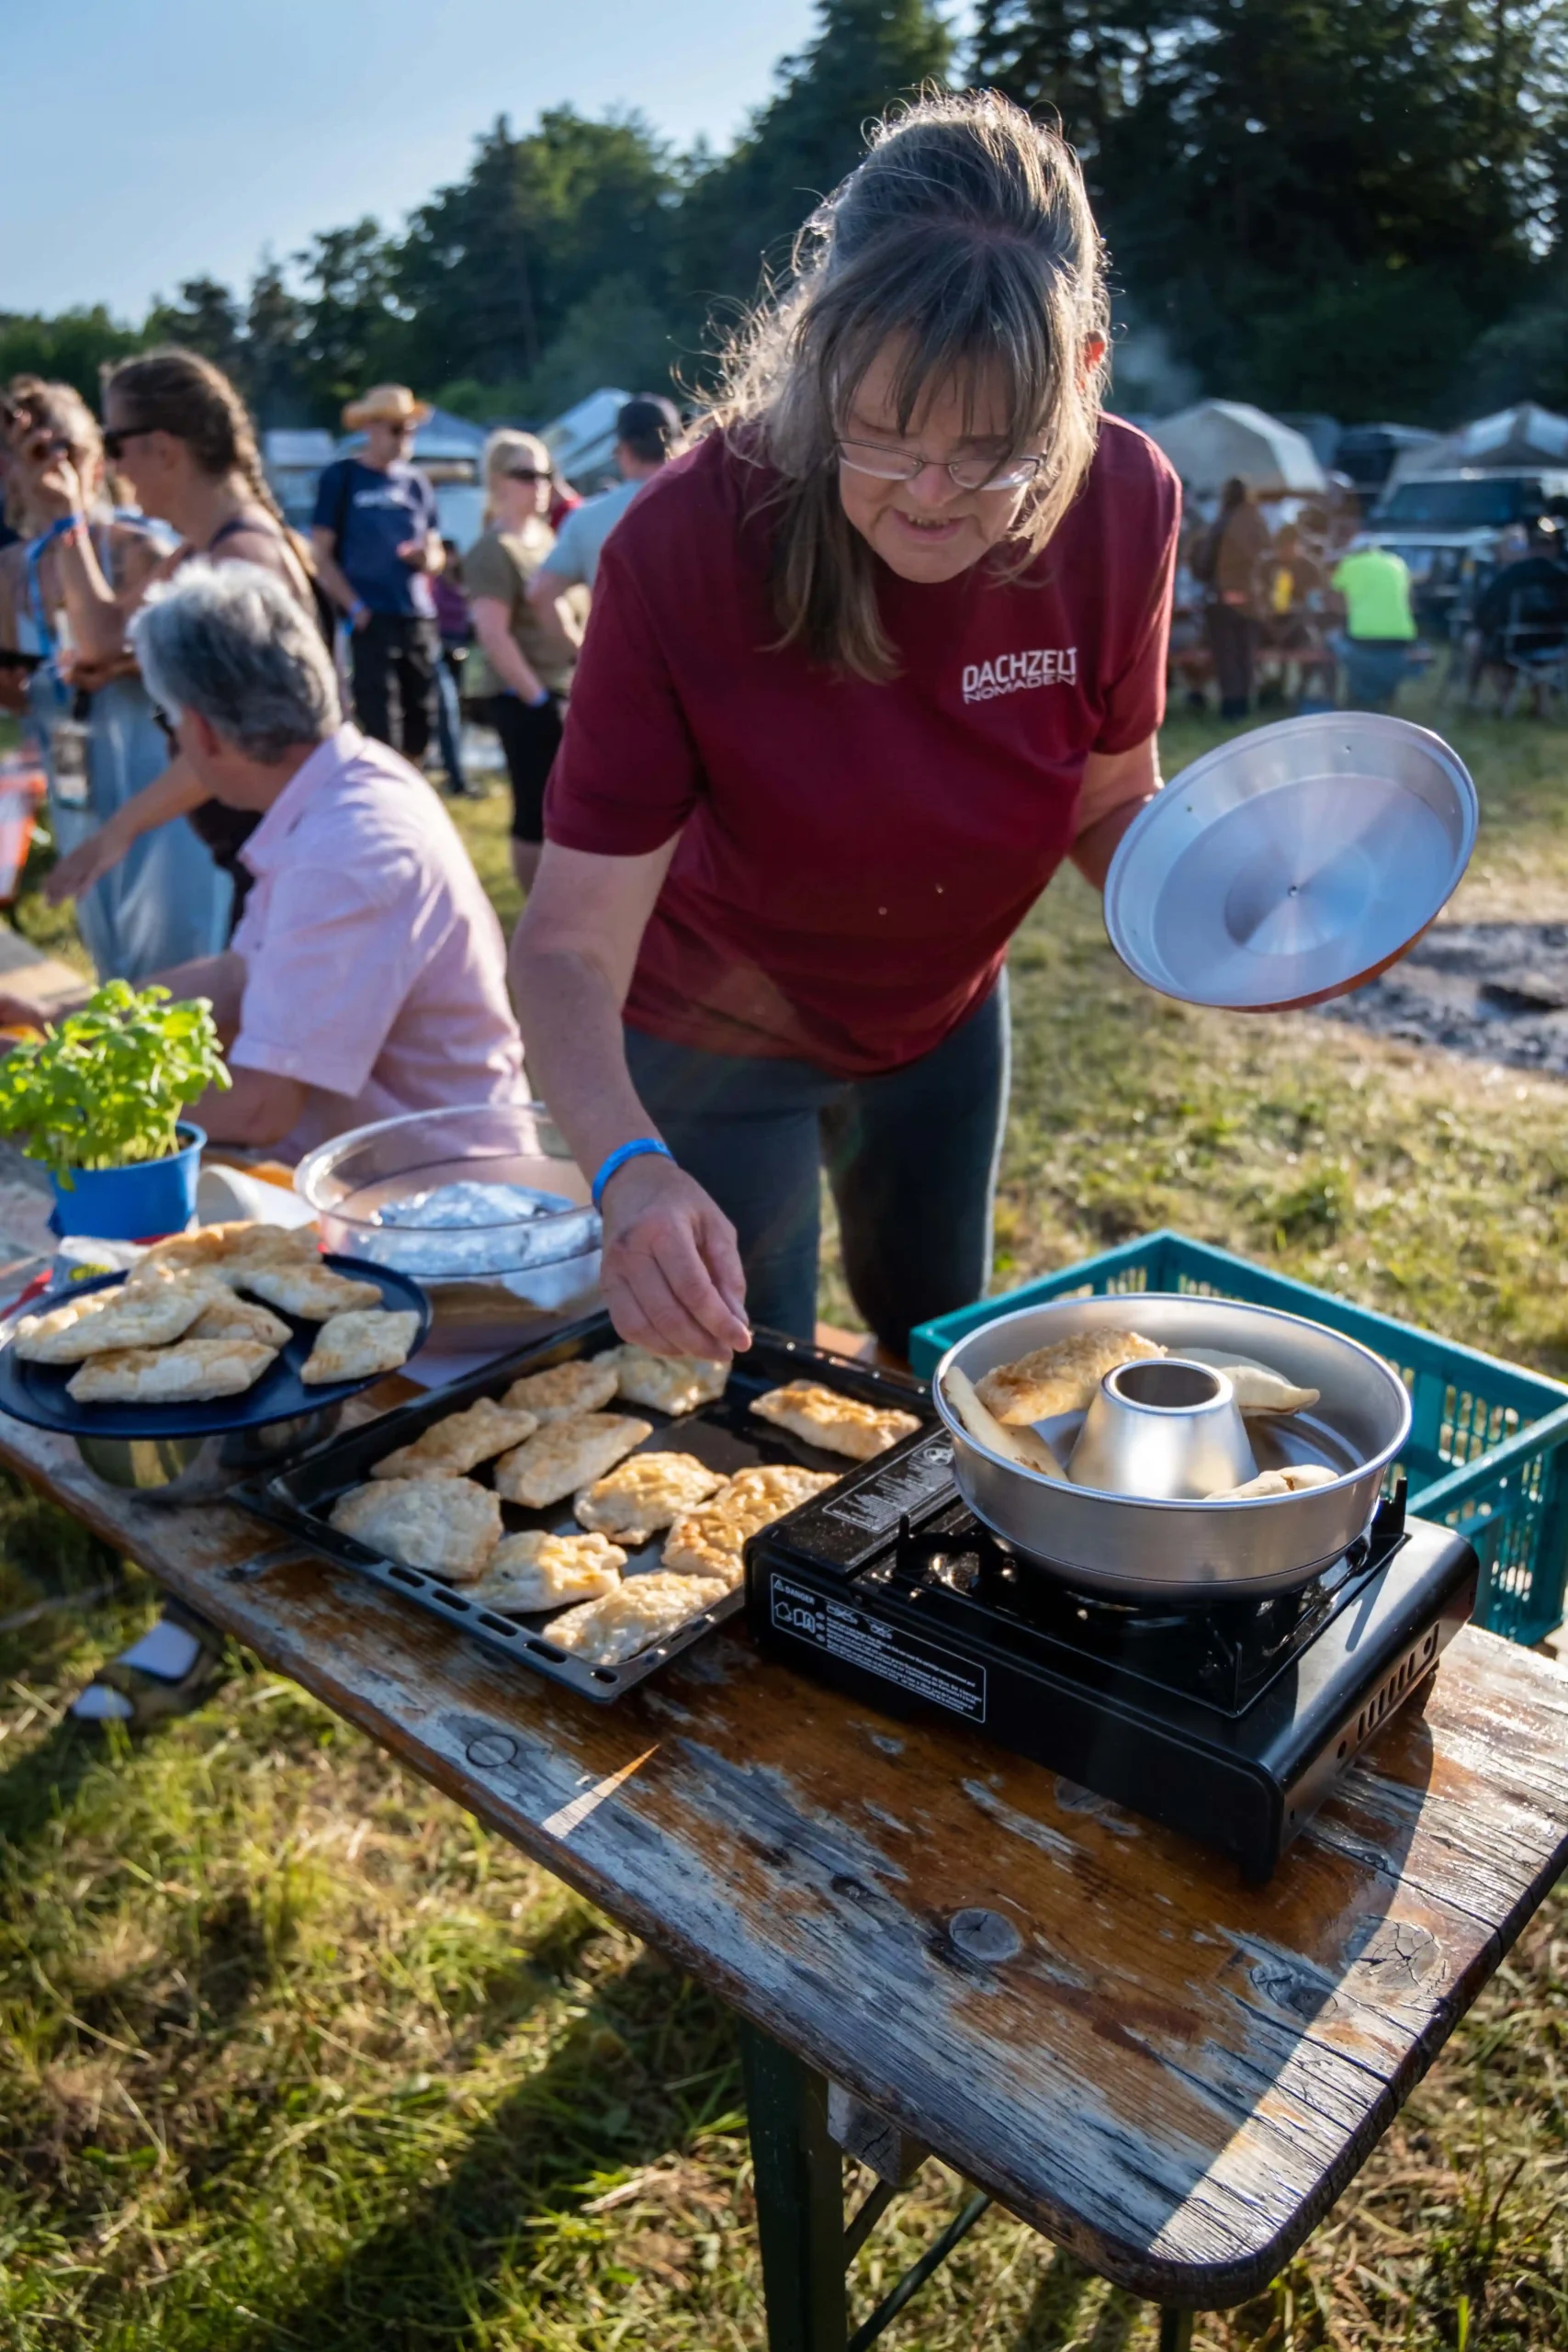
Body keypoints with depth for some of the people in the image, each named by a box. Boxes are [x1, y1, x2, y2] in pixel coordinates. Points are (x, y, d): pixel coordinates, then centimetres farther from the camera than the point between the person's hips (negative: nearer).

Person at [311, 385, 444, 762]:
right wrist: (354, 606, -12)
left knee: (422, 723, 6)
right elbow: (322, 553, -1)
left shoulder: (415, 481, 16)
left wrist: (427, 558, -4)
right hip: (371, 618, -5)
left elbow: (435, 552, 21)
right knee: (380, 727, -9)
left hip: (418, 617, 5)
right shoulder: (341, 476, 3)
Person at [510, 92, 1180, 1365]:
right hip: (717, 1036, -4)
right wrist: (627, 1164, -51)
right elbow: (570, 941, -33)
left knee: (939, 1349, 25)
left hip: (944, 1013, 4)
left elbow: (1112, 802, -6)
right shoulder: (684, 542, -32)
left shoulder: (1125, 504, -22)